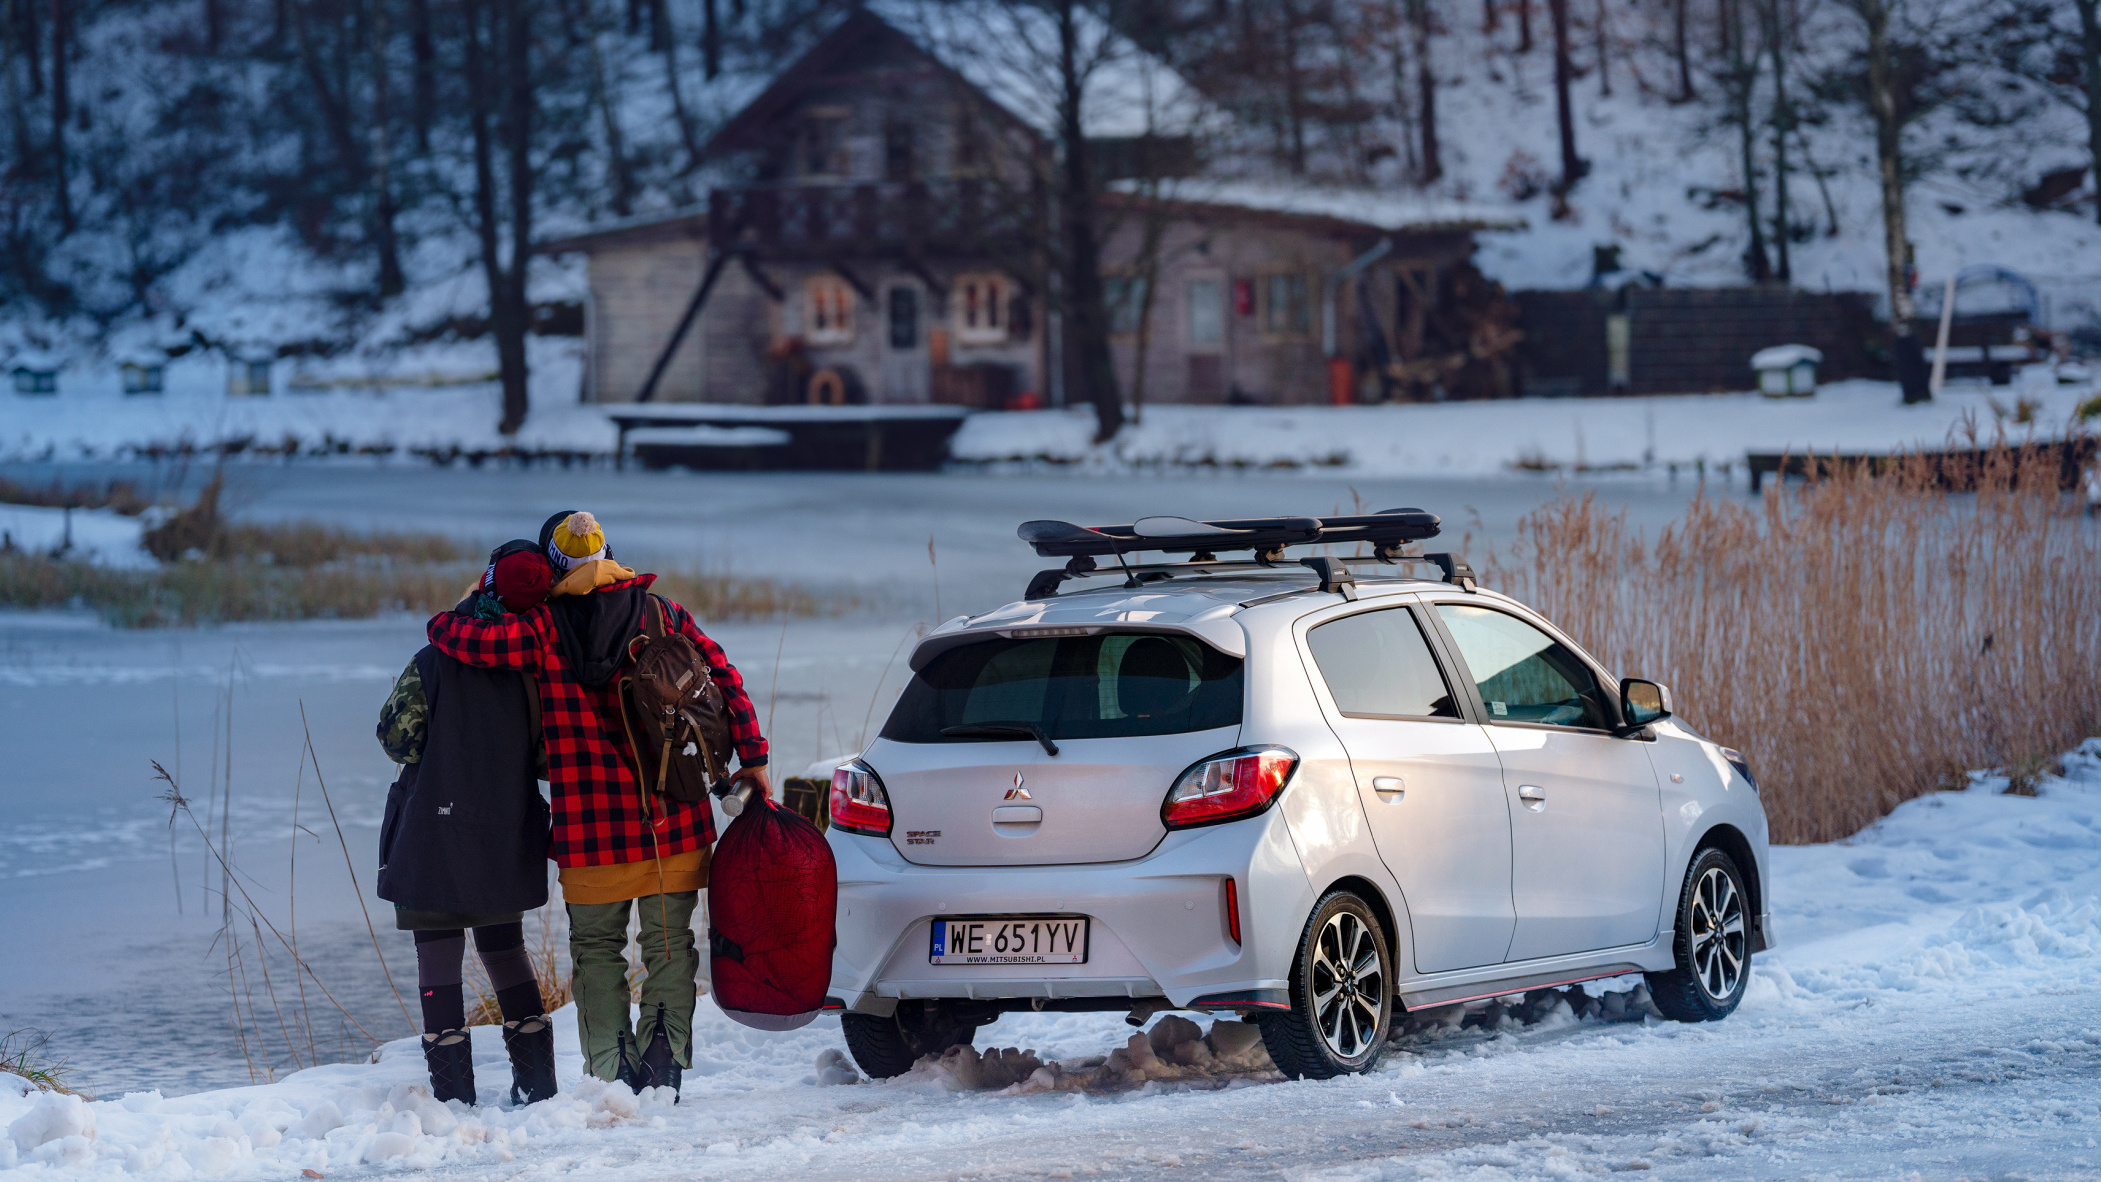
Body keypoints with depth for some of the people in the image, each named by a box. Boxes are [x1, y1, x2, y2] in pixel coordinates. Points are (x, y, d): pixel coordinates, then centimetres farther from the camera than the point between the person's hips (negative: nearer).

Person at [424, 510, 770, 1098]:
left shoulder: (543, 630, -5)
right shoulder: (664, 616, 4)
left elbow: (454, 634, -11)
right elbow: (724, 678, 1)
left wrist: (467, 610, 13)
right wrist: (753, 758, 5)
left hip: (591, 824, -2)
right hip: (673, 818, 2)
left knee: (597, 946, 10)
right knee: (668, 943, 10)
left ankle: (611, 1071, 6)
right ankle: (663, 1063, 4)